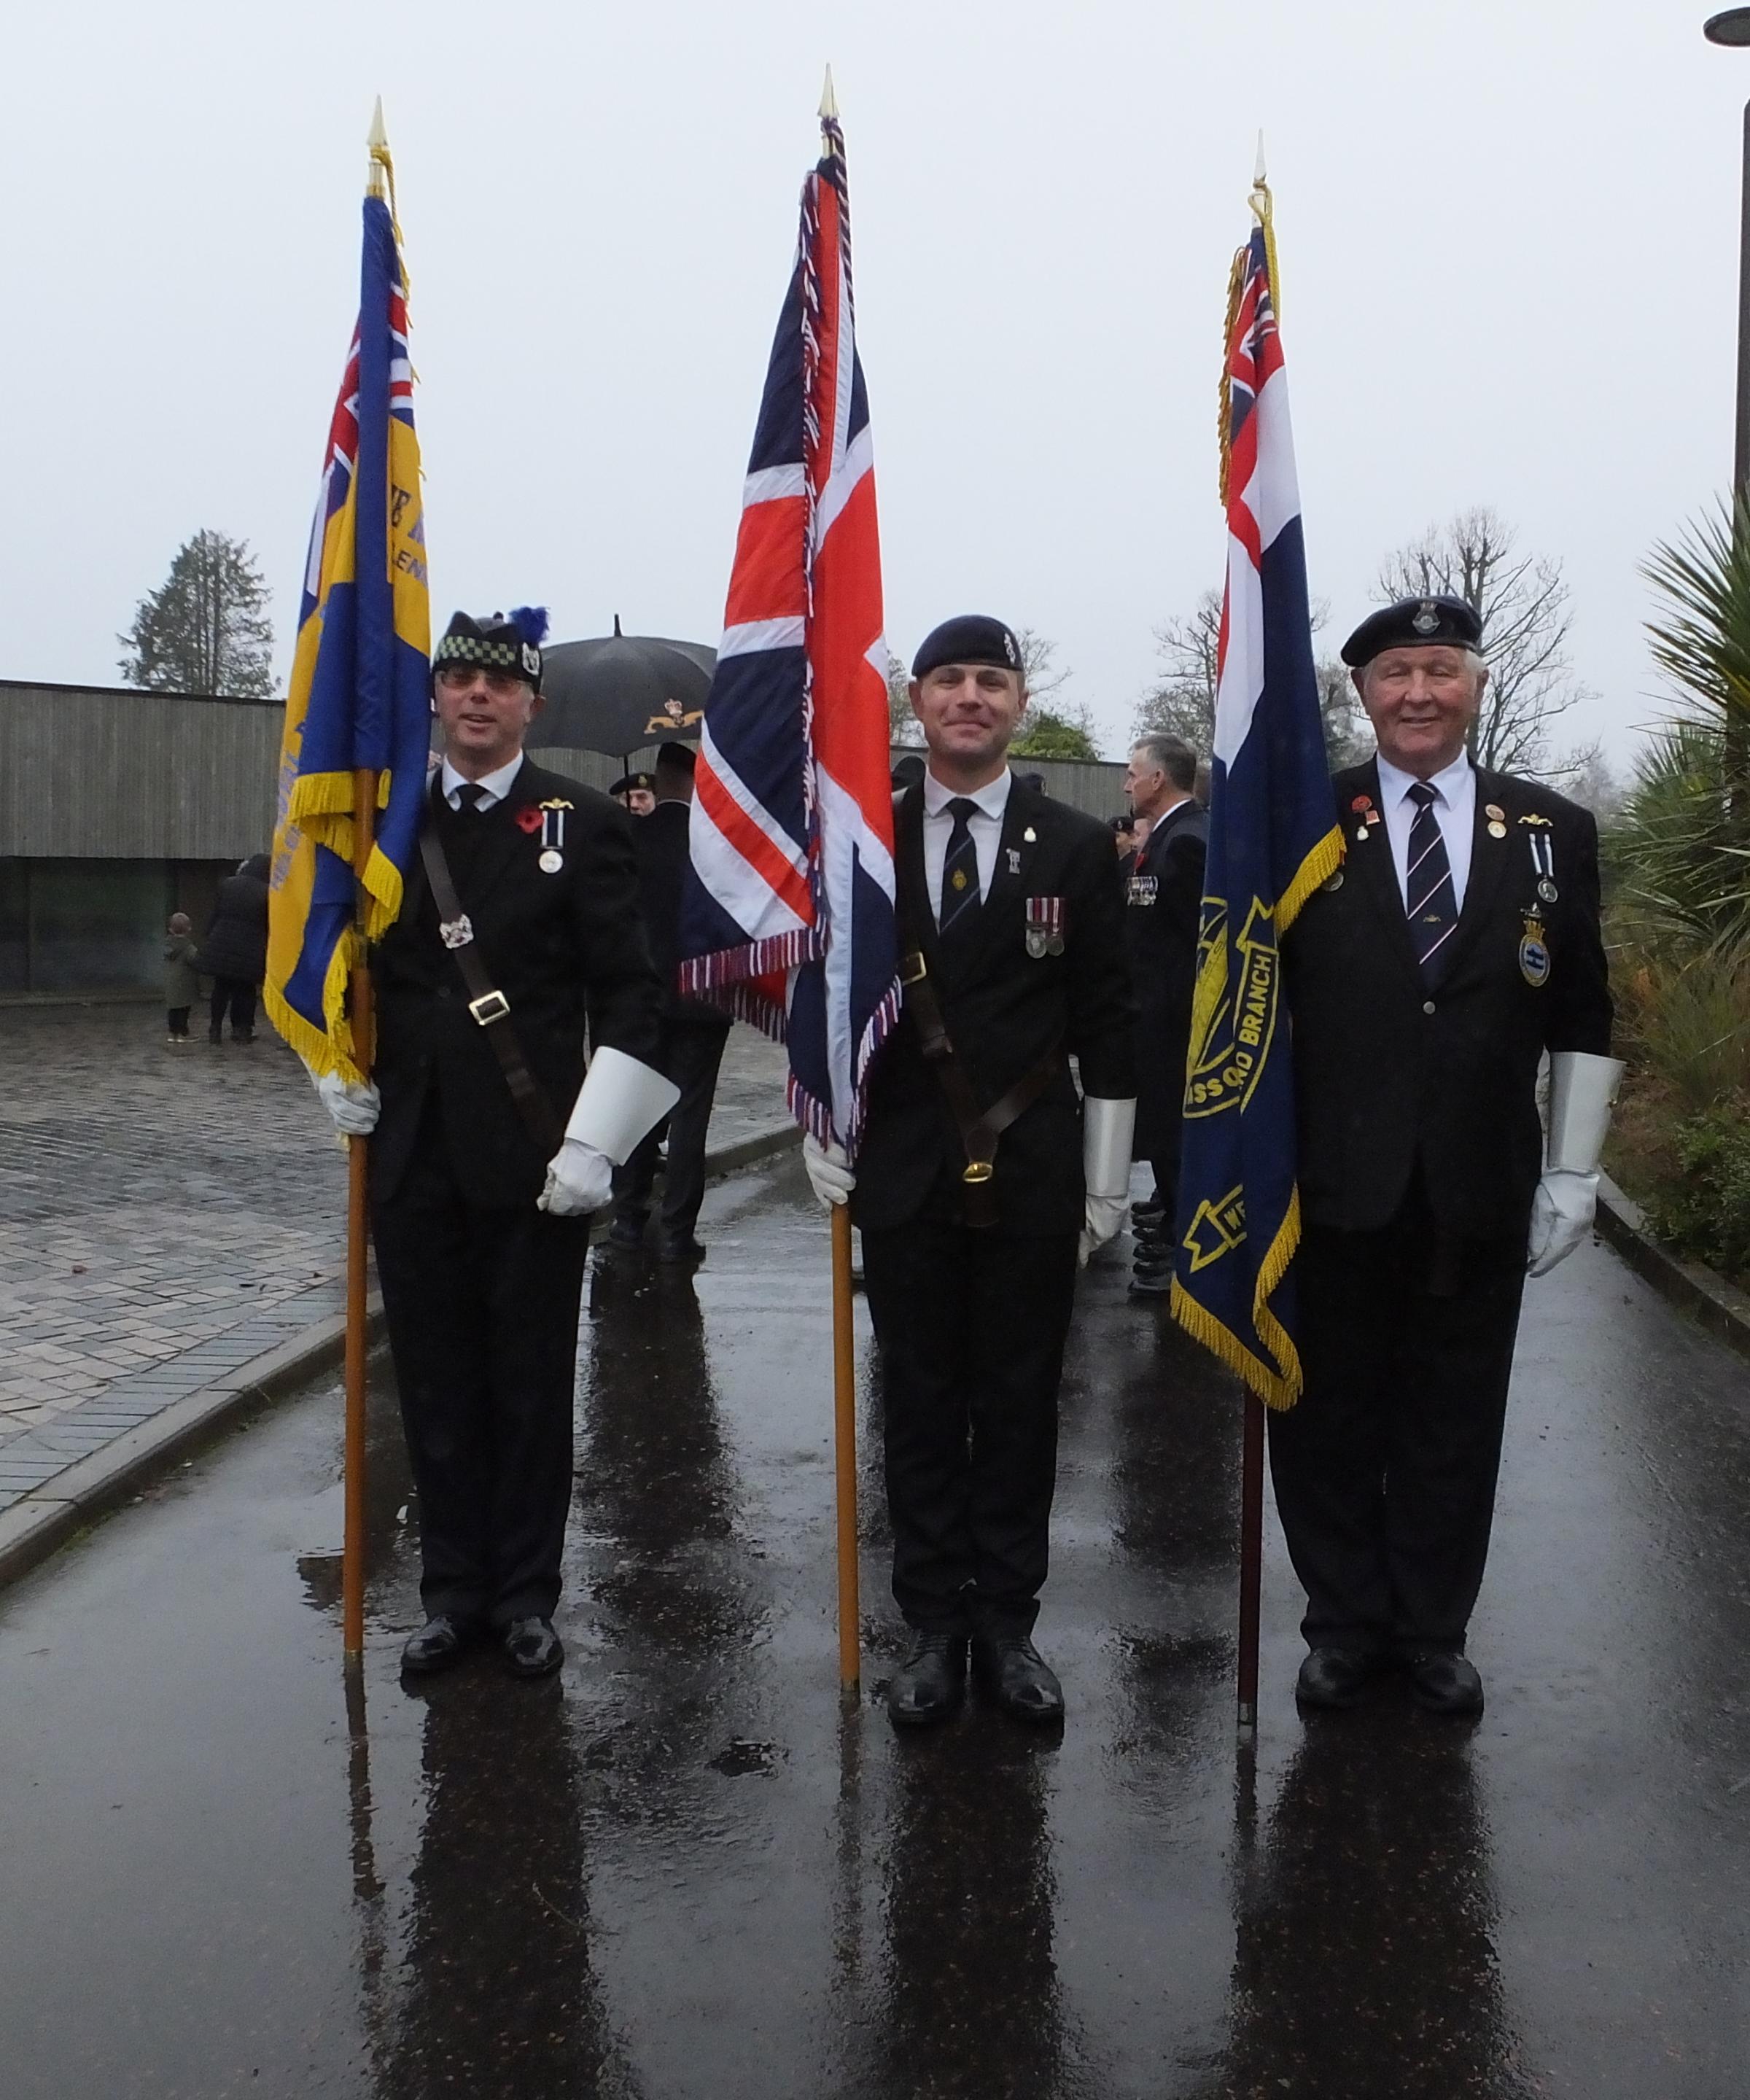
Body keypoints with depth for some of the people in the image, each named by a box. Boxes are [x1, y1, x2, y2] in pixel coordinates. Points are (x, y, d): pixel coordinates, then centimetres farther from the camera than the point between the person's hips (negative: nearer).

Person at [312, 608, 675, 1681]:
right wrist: (344, 1075, 8)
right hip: (414, 1158, 4)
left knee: (532, 1389, 6)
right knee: (437, 1387, 11)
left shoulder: (583, 823, -2)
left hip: (533, 1161, -3)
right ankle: (455, 1592, 25)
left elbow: (630, 995, -6)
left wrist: (593, 1142, -12)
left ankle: (526, 1596, 21)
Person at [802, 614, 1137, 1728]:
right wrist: (823, 1138, 3)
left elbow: (1109, 1022, 3)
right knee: (920, 1407, 7)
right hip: (904, 1174, 1)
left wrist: (1108, 1178, 0)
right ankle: (935, 1626, 19)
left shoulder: (1077, 846, 2)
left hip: (1033, 1177, 0)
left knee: (1021, 1407, 7)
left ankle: (1008, 1622, 21)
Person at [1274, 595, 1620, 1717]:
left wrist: (1573, 1175, 2)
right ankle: (1347, 1626, 28)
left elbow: (1584, 1021, 5)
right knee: (1329, 1417, 10)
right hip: (1336, 1188, -1)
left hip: (1481, 1193, 1)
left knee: (1456, 1419, 12)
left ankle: (1434, 1632, 30)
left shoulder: (1554, 832, 4)